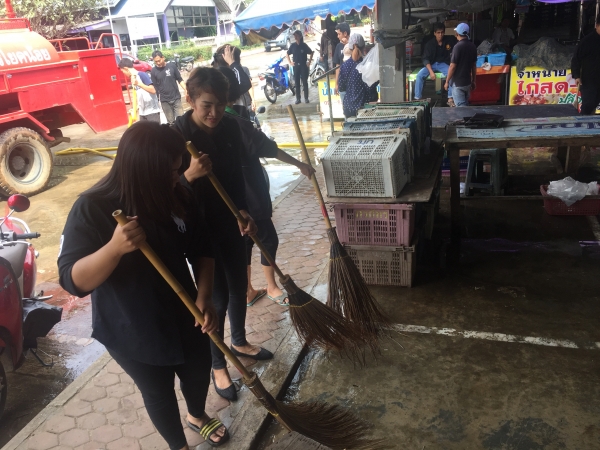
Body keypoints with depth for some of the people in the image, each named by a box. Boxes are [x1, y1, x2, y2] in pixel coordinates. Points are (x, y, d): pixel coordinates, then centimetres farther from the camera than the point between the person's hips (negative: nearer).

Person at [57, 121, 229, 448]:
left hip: (183, 315, 5)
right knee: (159, 393, 18)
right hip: (132, 330, -4)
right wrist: (114, 247, -43)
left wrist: (204, 297, -17)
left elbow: (201, 249, -2)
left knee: (198, 373, 25)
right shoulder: (92, 209, -24)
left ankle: (197, 416, 59)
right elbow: (73, 281, -26)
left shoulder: (177, 197, -11)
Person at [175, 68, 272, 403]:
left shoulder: (230, 127, -4)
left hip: (231, 221, 6)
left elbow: (237, 174, 6)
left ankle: (240, 341, 44)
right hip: (199, 226, -5)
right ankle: (218, 365, 25)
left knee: (239, 285, 19)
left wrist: (244, 211, -6)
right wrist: (189, 175, -35)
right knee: (217, 295, 3)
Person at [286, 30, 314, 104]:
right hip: (296, 66, 2)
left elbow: (311, 53, 4)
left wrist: (309, 62, -2)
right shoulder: (293, 45, 3)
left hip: (304, 66, -2)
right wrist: (290, 62, 5)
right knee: (297, 83, 4)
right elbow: (287, 54, 14)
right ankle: (298, 98, 9)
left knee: (305, 82, 0)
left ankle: (306, 98, 6)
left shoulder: (304, 45, -3)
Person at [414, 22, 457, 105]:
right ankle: (417, 98, -21)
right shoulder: (430, 43, -9)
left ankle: (450, 99, -27)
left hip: (443, 64, 0)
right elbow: (425, 59, -14)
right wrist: (431, 71, -27)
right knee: (420, 75, -26)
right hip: (431, 64, 0)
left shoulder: (449, 40, -5)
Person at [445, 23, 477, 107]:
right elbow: (474, 65, 10)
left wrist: (447, 81, -8)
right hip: (467, 82, 7)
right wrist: (473, 81, 19)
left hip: (458, 83, -7)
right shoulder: (473, 46, 5)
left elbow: (452, 66, -17)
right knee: (465, 105, 18)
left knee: (461, 106, -5)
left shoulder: (458, 47, -17)